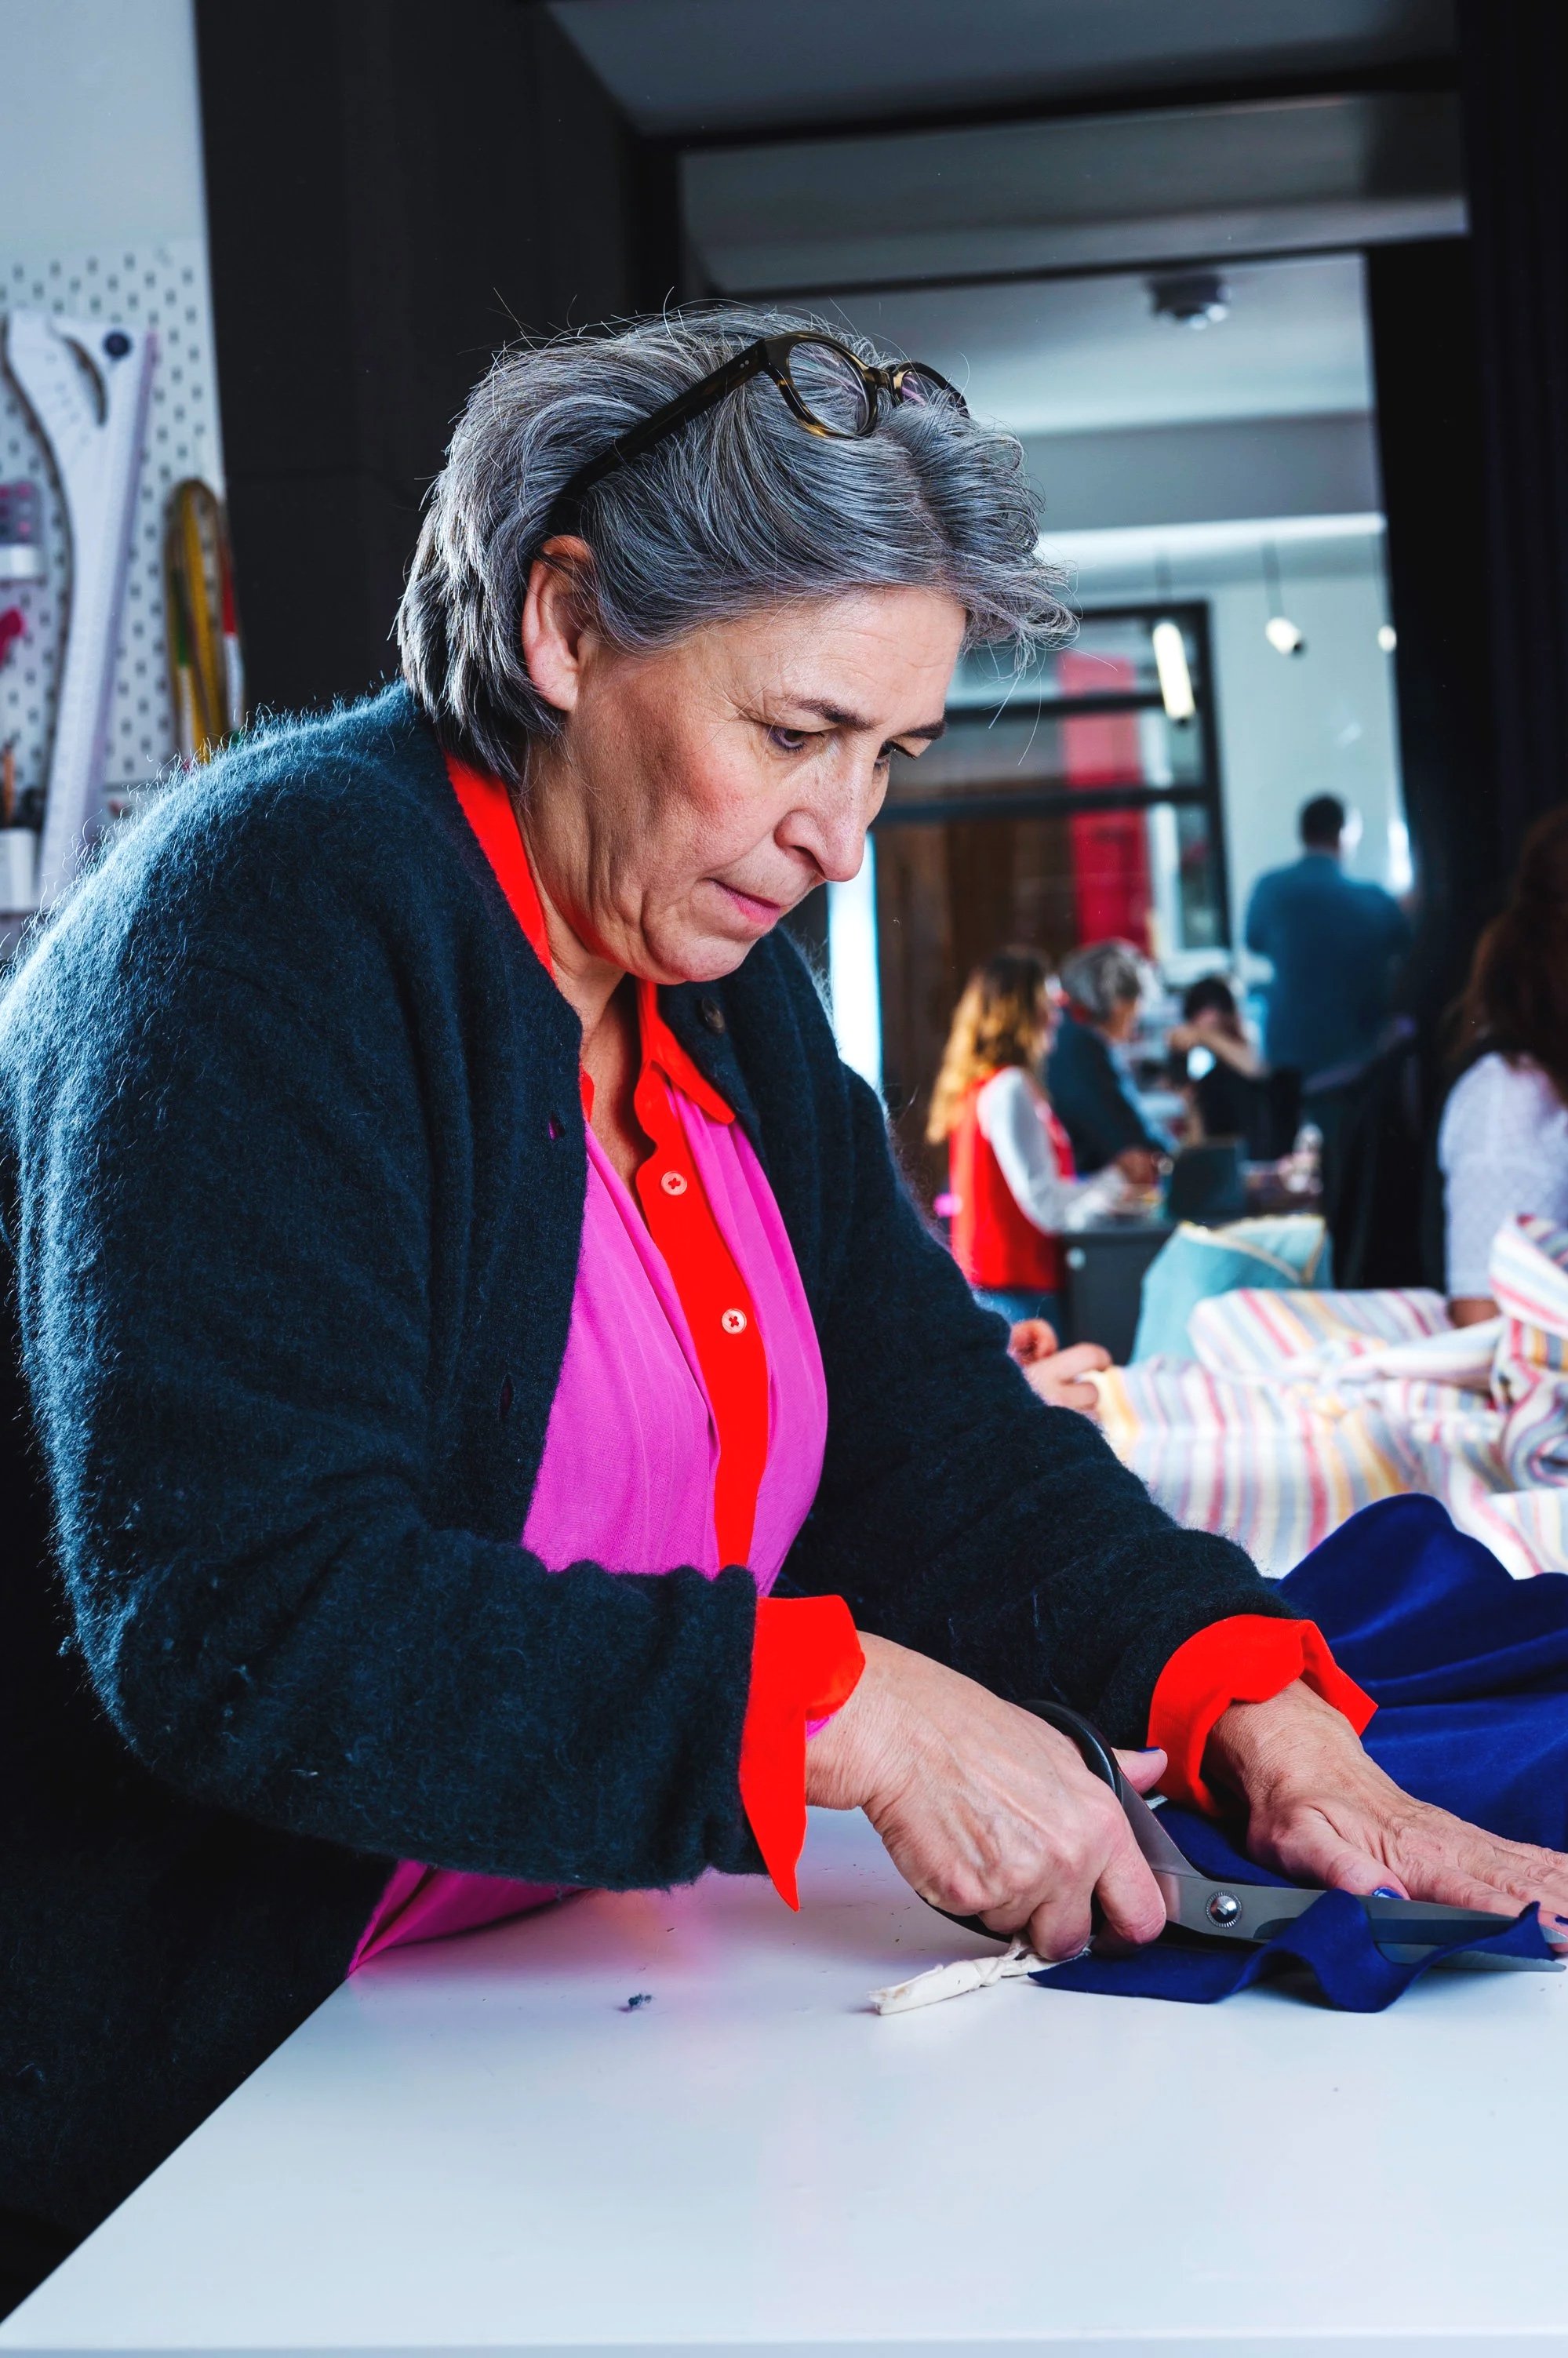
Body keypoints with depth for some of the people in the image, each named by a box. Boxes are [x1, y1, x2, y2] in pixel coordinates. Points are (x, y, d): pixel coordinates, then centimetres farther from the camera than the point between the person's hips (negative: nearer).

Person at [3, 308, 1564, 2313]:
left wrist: (1254, 1702, -10)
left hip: (582, 2004, 8)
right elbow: (228, 1619, -25)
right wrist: (845, 1705, -27)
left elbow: (945, 1443, 7)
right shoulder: (287, 903, -16)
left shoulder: (722, 989, 10)